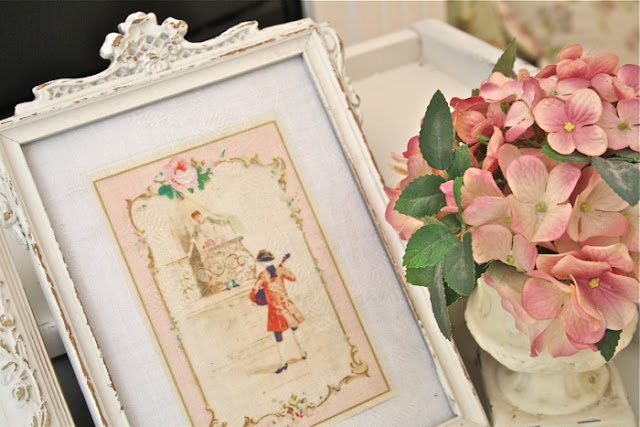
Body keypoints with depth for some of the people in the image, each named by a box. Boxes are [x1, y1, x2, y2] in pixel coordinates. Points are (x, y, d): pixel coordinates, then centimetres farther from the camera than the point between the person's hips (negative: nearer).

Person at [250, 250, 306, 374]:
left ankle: (283, 362, 7)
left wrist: (255, 299, 8)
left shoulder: (263, 275, -13)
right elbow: (293, 278, 13)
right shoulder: (280, 270, -4)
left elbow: (253, 292, -15)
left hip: (275, 308, -4)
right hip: (287, 305, 4)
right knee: (294, 329, 25)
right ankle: (302, 352, 35)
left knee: (278, 336, 7)